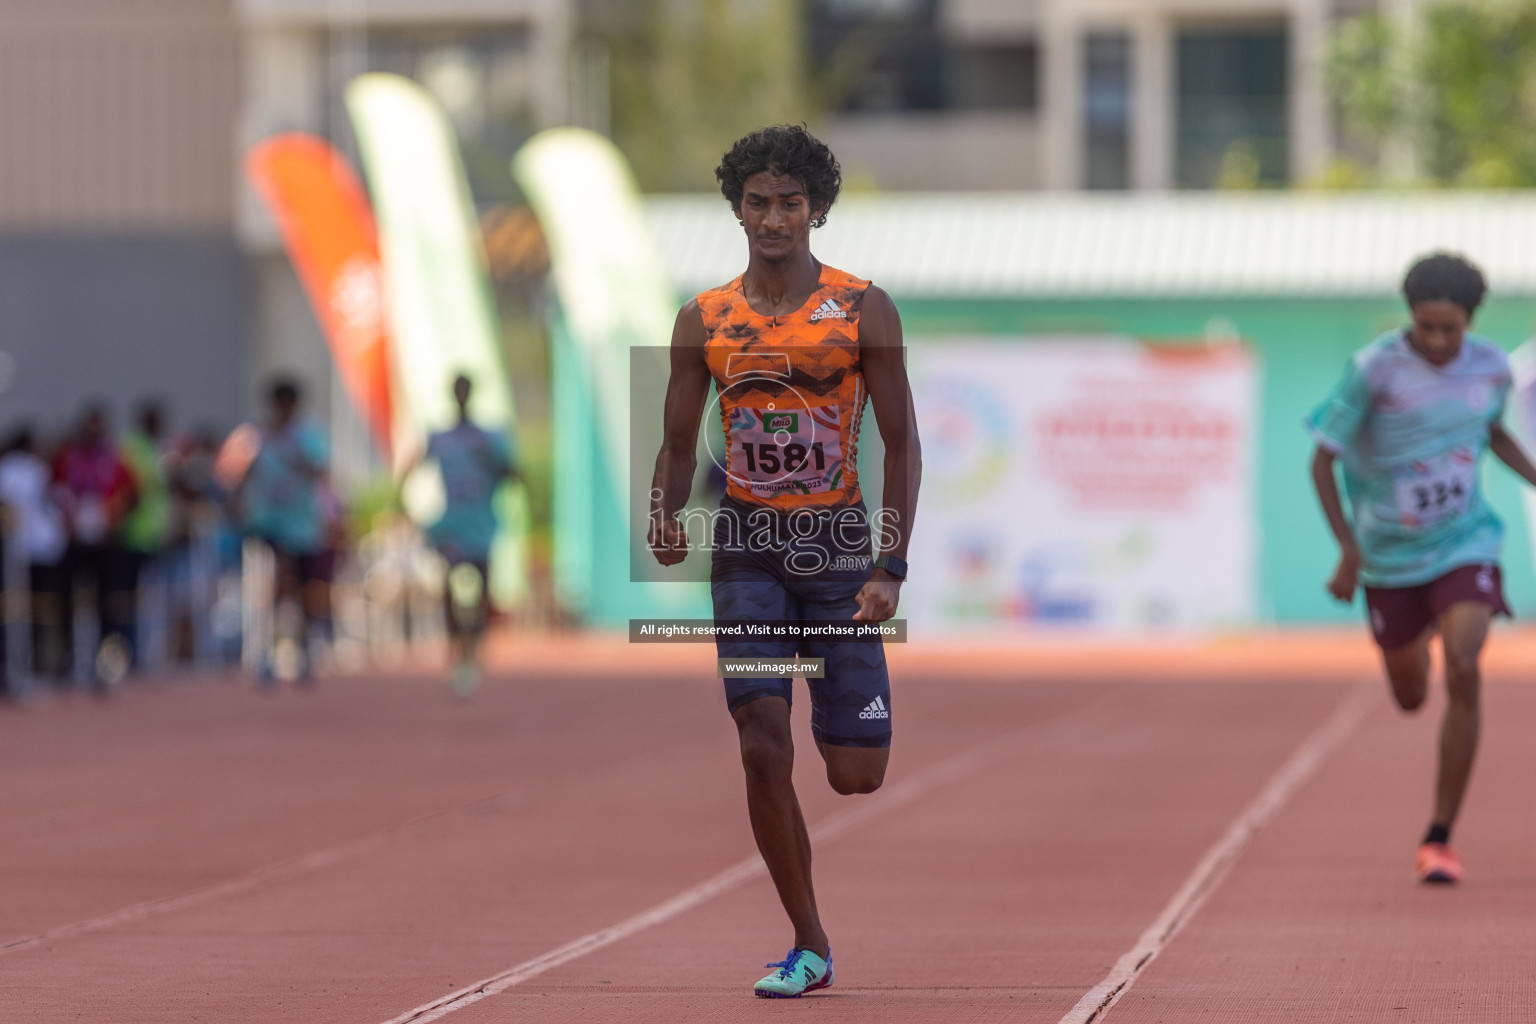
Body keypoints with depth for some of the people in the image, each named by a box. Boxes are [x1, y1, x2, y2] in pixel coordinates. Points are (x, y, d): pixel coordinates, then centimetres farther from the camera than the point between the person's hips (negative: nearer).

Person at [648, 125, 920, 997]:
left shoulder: (863, 310, -3)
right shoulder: (706, 321, 3)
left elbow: (902, 442, -2)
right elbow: (680, 443, 9)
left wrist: (892, 567, -11)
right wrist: (666, 516, -12)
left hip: (839, 544, -1)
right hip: (748, 546, 1)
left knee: (857, 776, -3)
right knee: (764, 750, -12)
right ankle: (809, 946, 0)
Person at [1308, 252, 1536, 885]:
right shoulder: (1374, 369, -19)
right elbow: (1323, 459, -13)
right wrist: (1348, 548, -22)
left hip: (1464, 545, 1)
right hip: (1389, 554, -1)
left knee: (1463, 670, -22)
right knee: (1411, 697, 15)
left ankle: (1439, 838, -16)